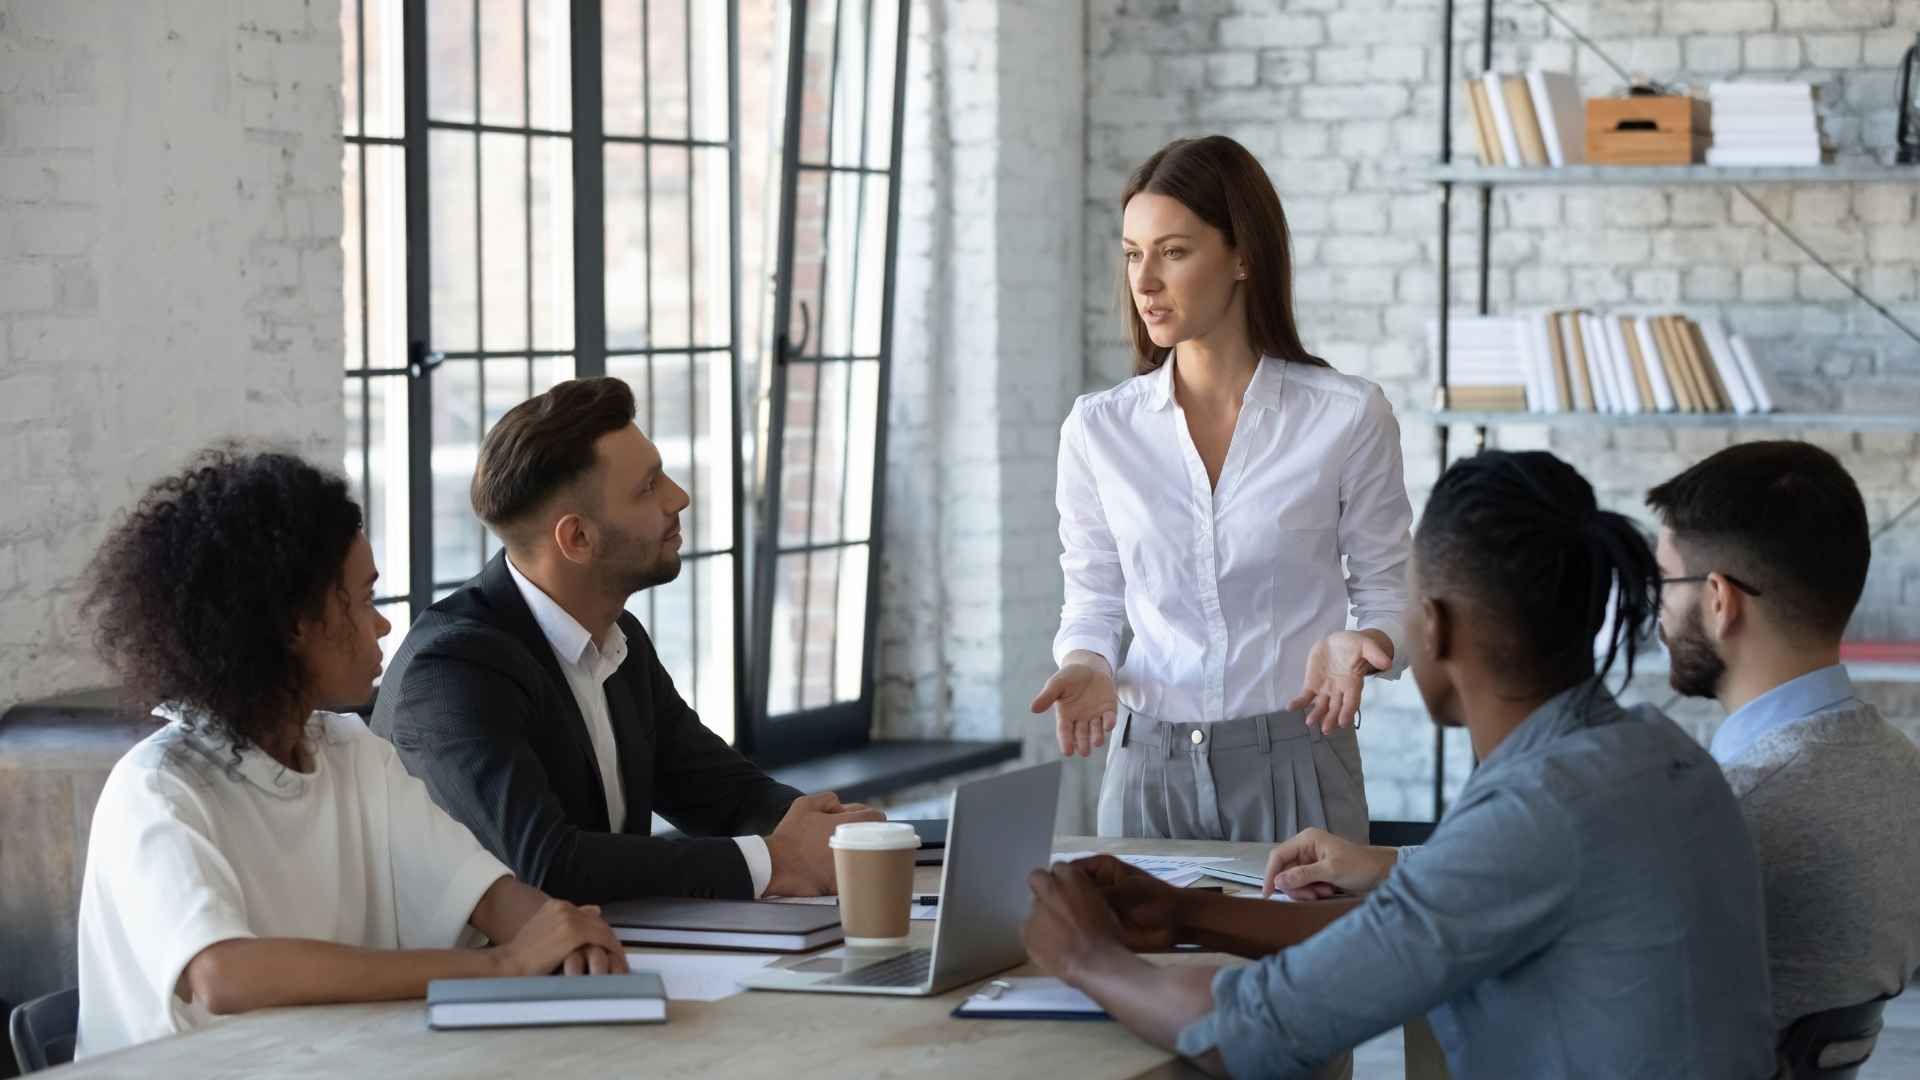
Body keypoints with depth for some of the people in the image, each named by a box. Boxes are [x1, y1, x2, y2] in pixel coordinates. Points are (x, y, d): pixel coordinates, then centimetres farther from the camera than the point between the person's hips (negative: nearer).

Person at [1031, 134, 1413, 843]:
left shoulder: (1348, 417, -5)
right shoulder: (1098, 430, 2)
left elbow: (1389, 595, 3)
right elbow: (1093, 602, 11)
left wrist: (1362, 646, -18)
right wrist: (1085, 667, -10)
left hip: (1296, 765, -2)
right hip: (1149, 766, 2)